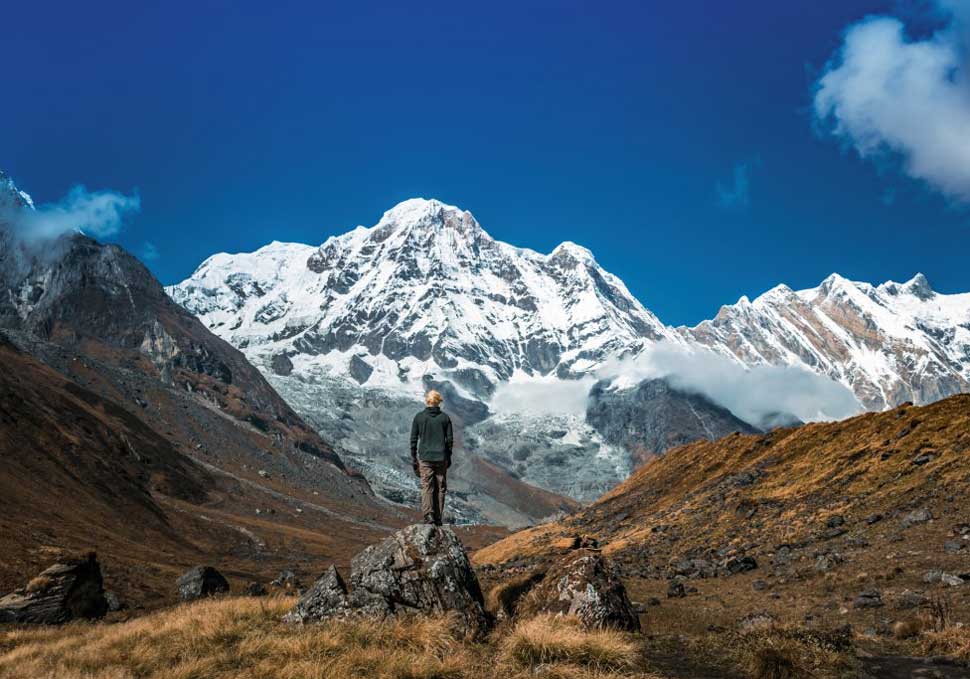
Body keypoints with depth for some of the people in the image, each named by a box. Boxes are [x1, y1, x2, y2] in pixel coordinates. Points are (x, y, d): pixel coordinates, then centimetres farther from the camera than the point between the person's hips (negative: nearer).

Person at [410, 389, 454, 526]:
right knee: (440, 488, 9)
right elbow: (450, 439, 3)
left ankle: (428, 514, -16)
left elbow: (413, 439, -1)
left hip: (425, 457, -1)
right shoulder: (445, 417, 1)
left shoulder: (419, 417, -2)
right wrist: (448, 457, 14)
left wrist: (413, 458, 7)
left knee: (427, 487, 0)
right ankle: (438, 518, 11)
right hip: (441, 458, 1)